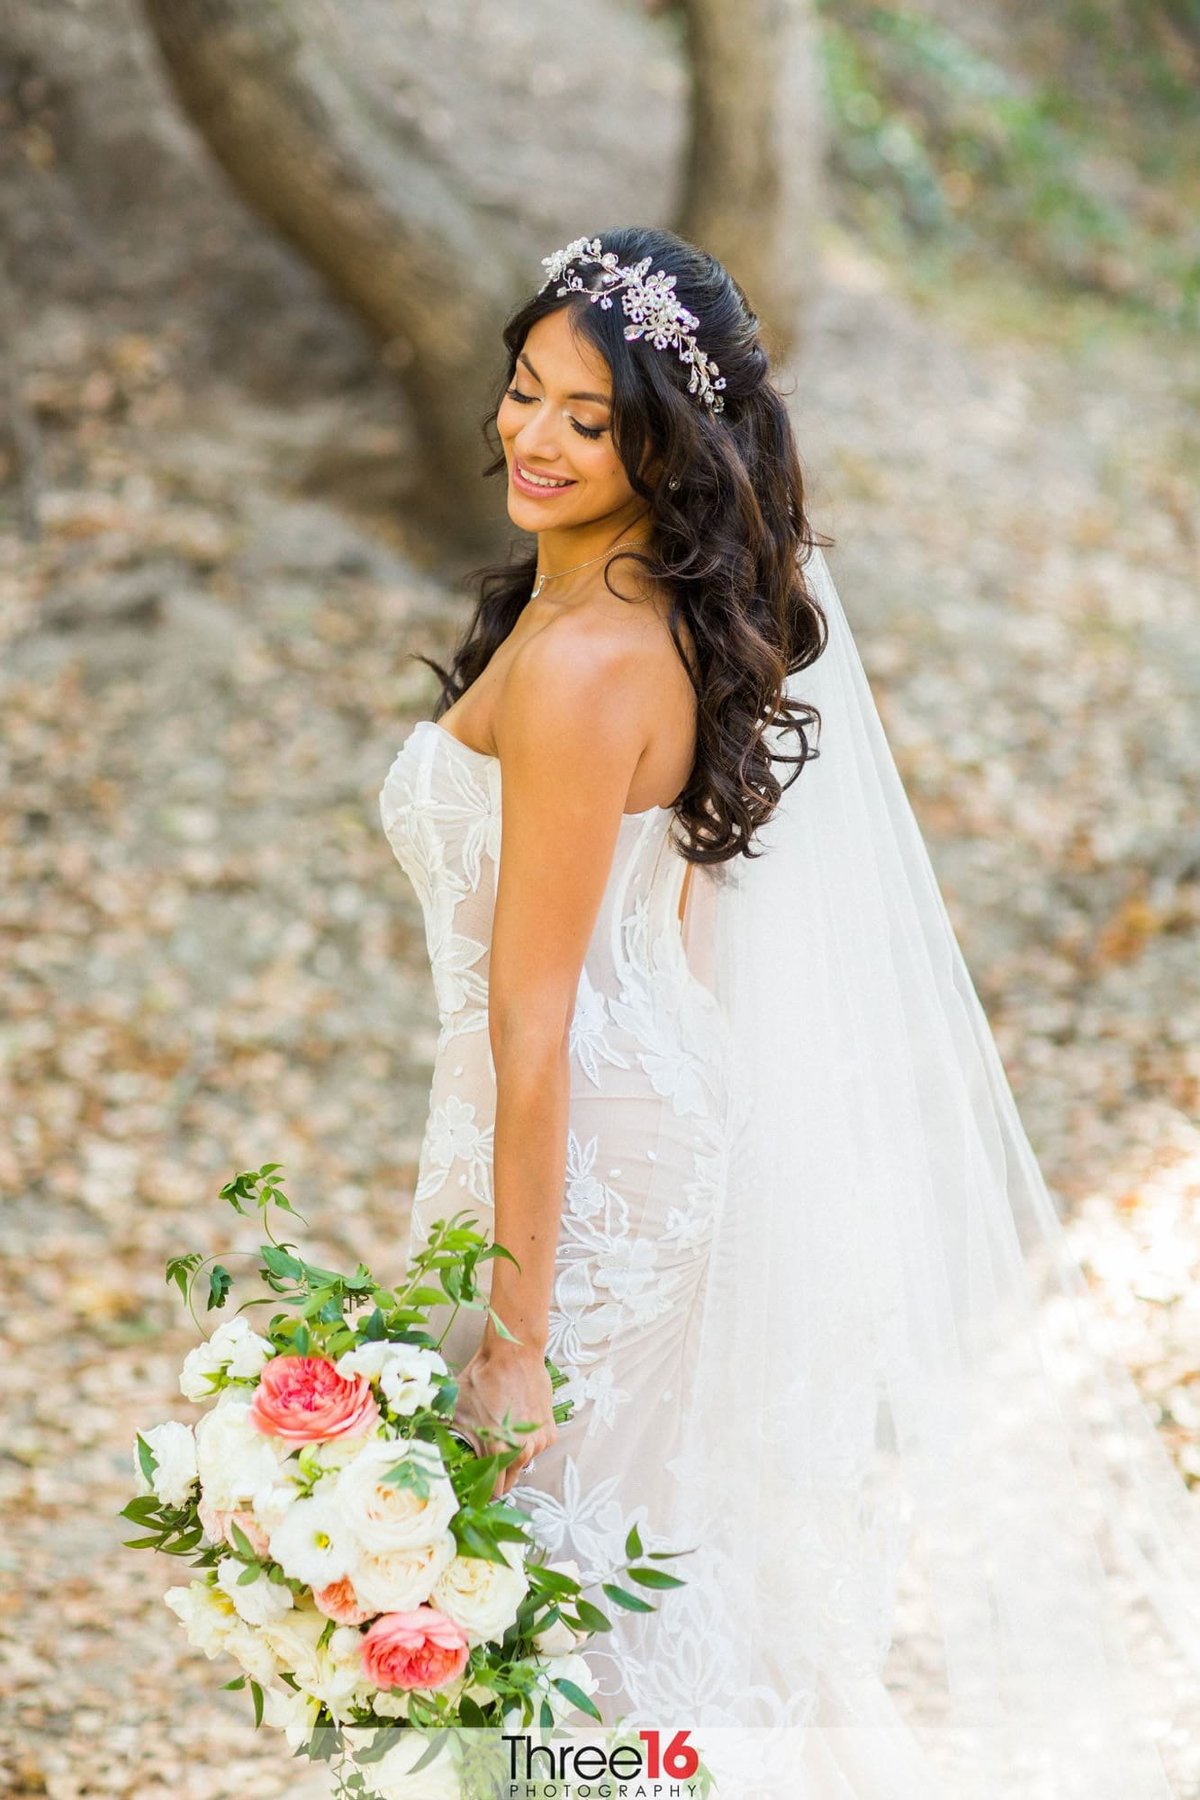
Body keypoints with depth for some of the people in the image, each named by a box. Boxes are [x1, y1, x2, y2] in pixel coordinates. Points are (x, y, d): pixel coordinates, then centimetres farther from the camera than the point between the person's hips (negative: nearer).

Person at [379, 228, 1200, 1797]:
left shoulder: (576, 665, -24)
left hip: (581, 1137, -9)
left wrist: (513, 1328, -20)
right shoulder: (699, 608, 2)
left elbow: (533, 1012, -23)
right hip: (674, 1096, 9)